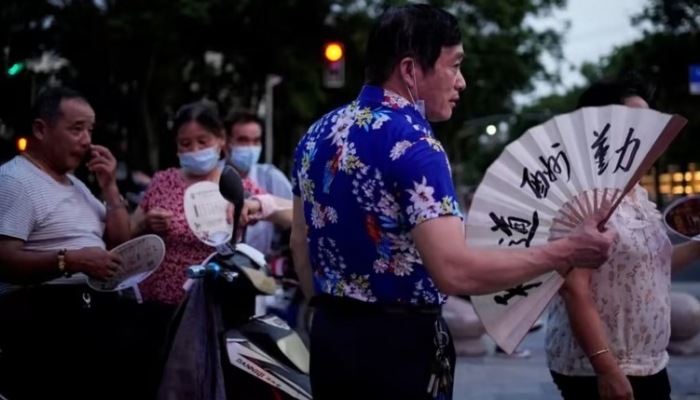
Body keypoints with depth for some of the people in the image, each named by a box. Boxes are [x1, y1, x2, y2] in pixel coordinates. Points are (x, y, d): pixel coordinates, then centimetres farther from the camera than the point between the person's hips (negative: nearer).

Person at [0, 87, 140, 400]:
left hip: (95, 306, 9)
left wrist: (109, 187, 12)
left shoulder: (75, 184, 25)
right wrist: (70, 260, -27)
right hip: (44, 315, -9)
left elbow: (120, 243, 23)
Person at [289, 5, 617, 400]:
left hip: (329, 335, 8)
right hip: (398, 343, -8)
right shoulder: (412, 144, -20)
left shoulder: (319, 133, 6)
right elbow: (454, 270, -29)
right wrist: (567, 253, -22)